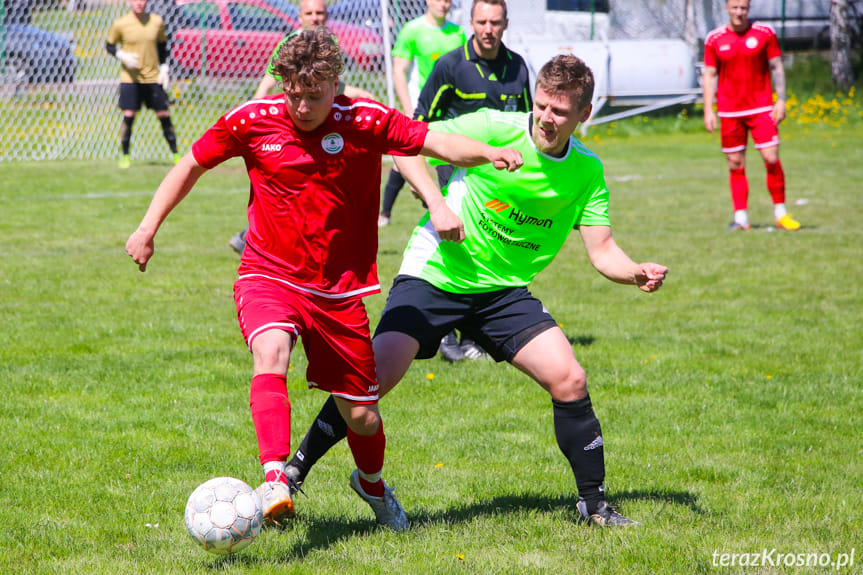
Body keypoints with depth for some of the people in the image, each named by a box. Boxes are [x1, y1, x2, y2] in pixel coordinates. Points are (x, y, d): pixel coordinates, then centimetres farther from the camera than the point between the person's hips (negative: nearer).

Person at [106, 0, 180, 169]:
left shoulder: (157, 21, 2)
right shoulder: (120, 24, -5)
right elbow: (109, 45, 5)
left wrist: (164, 68, 6)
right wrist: (122, 56, -14)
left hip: (154, 77, 2)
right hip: (130, 78, -2)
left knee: (164, 115, 1)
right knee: (128, 116, -8)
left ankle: (175, 154, 12)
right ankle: (125, 156, 4)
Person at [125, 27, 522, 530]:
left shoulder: (364, 122, -10)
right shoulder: (253, 121, -7)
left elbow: (440, 143, -13)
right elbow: (192, 165, 7)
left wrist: (488, 153, -33)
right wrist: (148, 228, 5)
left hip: (339, 290, 1)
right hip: (268, 277, -1)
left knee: (362, 416, 7)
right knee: (270, 353, -35)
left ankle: (372, 484, 40)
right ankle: (275, 479, -43)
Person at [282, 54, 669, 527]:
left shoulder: (587, 171, 0)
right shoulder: (495, 129, -13)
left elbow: (602, 251, -1)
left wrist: (637, 273, -22)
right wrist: (437, 204, -21)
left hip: (504, 291, 4)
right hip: (434, 274, -4)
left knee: (569, 381, -10)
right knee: (378, 374, -18)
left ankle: (593, 503, 8)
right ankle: (293, 472, 0)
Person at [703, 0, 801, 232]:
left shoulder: (764, 33, 1)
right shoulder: (714, 39, 3)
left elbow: (776, 67, 5)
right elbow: (710, 75, 8)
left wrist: (781, 100, -3)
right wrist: (708, 110, 2)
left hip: (761, 108, -1)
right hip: (729, 112, 1)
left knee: (771, 159, -8)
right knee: (735, 165, 2)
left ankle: (781, 214, 4)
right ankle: (740, 218, 7)